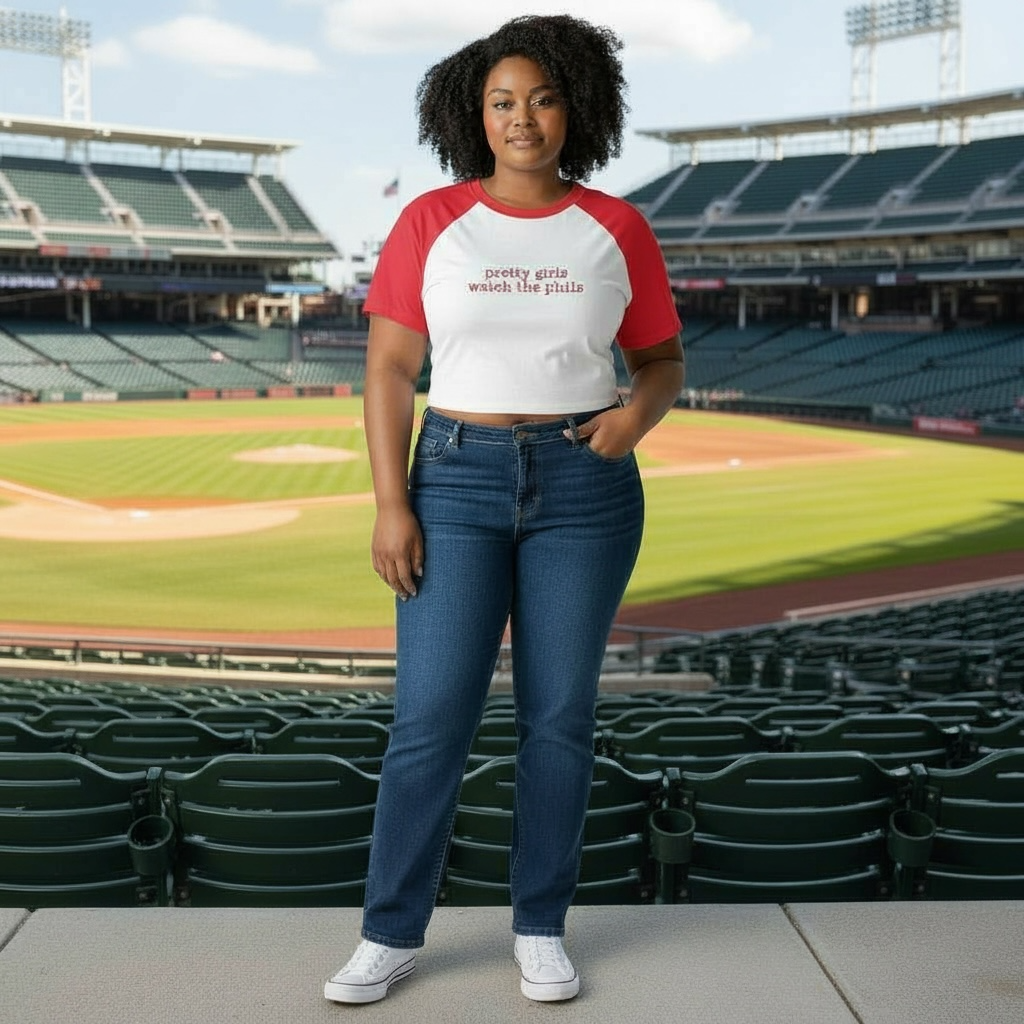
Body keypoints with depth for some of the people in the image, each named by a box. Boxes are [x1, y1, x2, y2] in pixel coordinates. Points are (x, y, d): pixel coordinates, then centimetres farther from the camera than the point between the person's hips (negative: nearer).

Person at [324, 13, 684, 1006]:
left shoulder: (617, 229, 3)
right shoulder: (429, 222, 0)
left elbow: (663, 363, 9)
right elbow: (388, 370, -1)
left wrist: (638, 413, -14)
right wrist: (390, 504, -10)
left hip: (585, 486, 1)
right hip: (458, 483, 0)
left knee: (559, 712, 4)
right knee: (431, 715, -3)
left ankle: (540, 927, 19)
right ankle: (390, 933, 12)